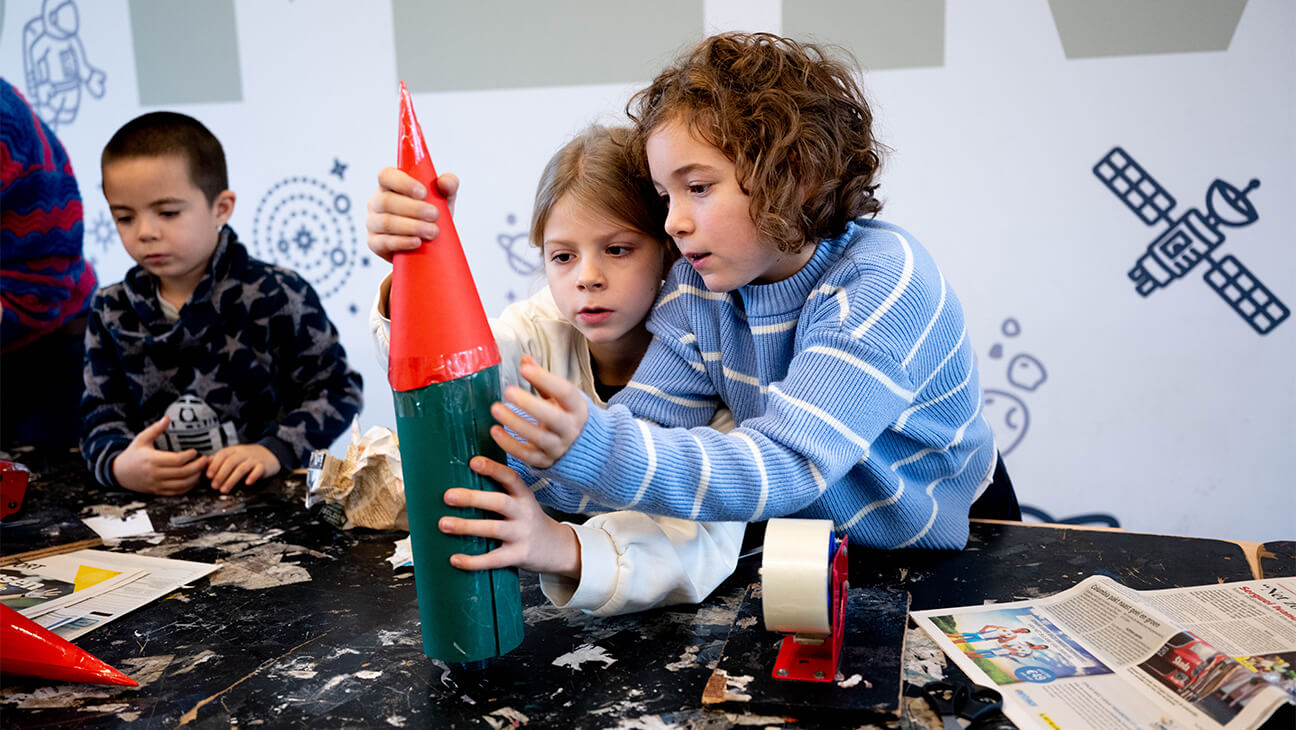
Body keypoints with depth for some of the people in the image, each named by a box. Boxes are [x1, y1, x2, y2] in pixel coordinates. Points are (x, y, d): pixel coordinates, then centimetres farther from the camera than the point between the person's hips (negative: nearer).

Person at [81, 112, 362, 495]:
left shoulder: (278, 295, -6)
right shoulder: (111, 312, 10)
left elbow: (338, 390, -5)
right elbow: (102, 411, 8)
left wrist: (274, 450, -17)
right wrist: (118, 464, -13)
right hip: (154, 504, 4)